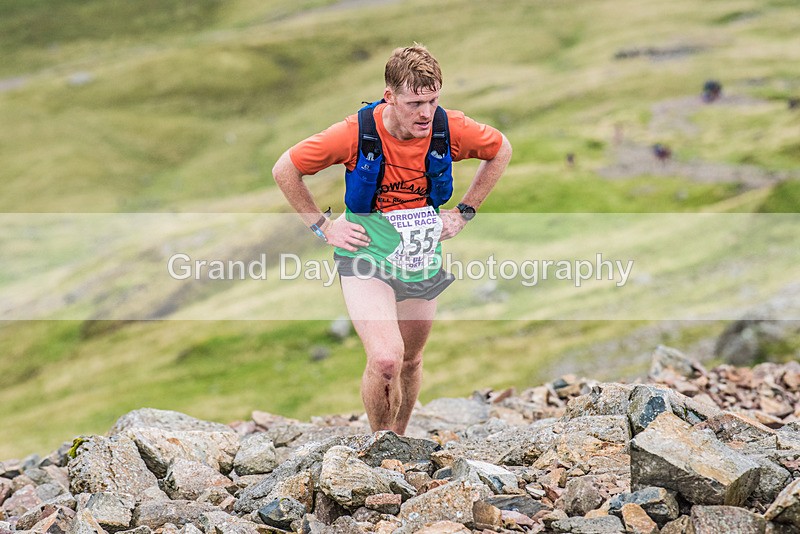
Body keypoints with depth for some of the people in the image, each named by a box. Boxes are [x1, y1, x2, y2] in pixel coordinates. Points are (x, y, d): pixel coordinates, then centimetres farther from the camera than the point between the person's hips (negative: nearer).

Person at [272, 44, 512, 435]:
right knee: (385, 359, -23)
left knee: (410, 362, 18)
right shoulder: (356, 132, -22)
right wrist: (323, 227, -6)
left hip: (421, 260, 4)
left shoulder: (452, 129, -15)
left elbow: (501, 150, 8)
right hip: (366, 258, -4)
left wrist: (464, 212, 5)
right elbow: (284, 169, -9)